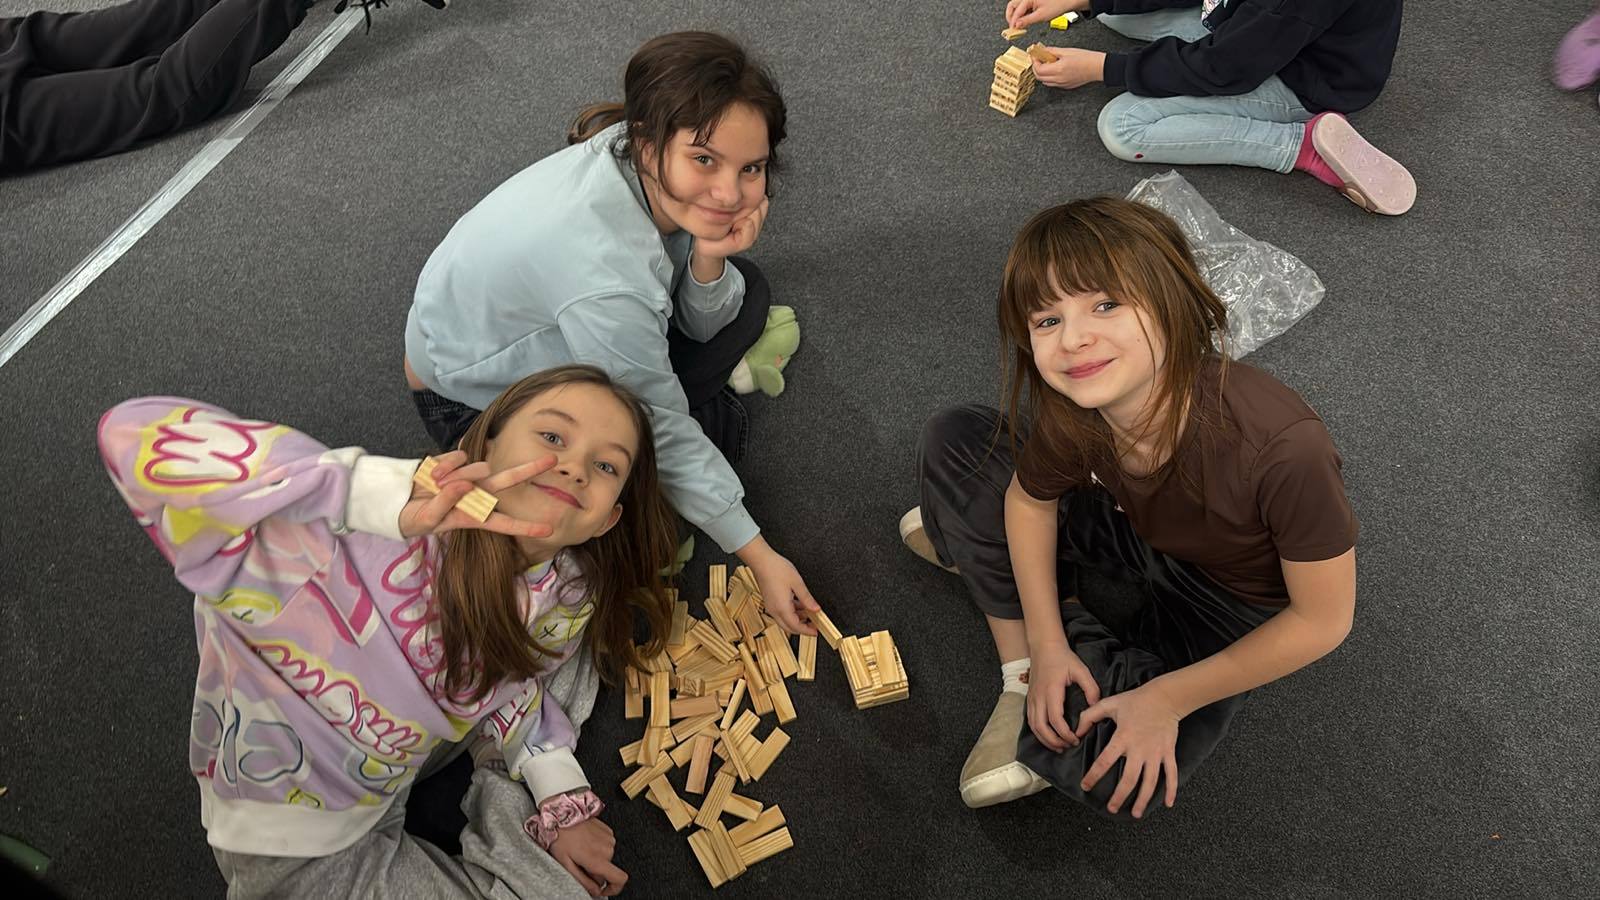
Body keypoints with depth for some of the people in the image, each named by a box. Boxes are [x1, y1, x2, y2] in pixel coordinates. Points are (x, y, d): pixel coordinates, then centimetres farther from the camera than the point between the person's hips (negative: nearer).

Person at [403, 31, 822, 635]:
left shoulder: (646, 167, -21)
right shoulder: (603, 269, -42)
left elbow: (701, 323, -9)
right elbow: (663, 435, -29)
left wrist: (710, 258, -31)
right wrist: (759, 555, -20)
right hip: (474, 398, -7)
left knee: (745, 291, 0)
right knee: (720, 429, -11)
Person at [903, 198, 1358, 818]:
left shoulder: (1284, 448, -41)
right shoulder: (1074, 408, -27)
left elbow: (1322, 620, -24)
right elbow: (1030, 499, -3)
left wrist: (1168, 698, -19)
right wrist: (1045, 644, -11)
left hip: (1230, 603, -3)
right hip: (1138, 531, 4)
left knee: (1126, 775, -28)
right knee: (952, 442, -12)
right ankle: (1021, 666, -3)